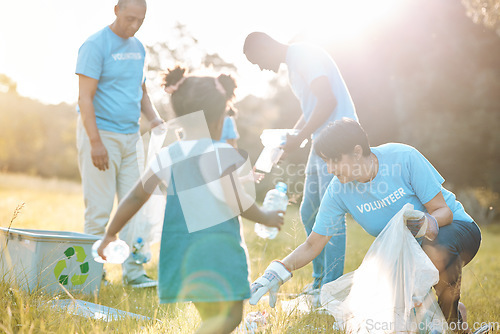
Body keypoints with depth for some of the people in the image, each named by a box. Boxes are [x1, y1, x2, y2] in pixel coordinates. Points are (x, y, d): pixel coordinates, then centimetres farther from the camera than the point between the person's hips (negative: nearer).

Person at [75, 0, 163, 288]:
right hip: (100, 133, -7)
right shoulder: (96, 45, -9)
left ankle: (134, 271, 9)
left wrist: (154, 118, 4)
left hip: (131, 135, 7)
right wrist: (96, 142, -22)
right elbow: (86, 98, -15)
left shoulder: (138, 48, 14)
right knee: (100, 208, -3)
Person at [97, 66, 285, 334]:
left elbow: (136, 197, 10)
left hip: (180, 251, 6)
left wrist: (110, 234, 20)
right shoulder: (220, 153, -9)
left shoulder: (167, 156, 6)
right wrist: (266, 218, 4)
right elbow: (236, 201, -13)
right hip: (217, 250, -6)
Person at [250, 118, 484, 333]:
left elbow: (443, 211, -20)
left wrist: (427, 223, -43)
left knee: (434, 249, -39)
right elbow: (313, 244, -9)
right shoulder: (338, 190, -15)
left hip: (455, 228, -4)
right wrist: (276, 273, -22)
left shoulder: (403, 157, -24)